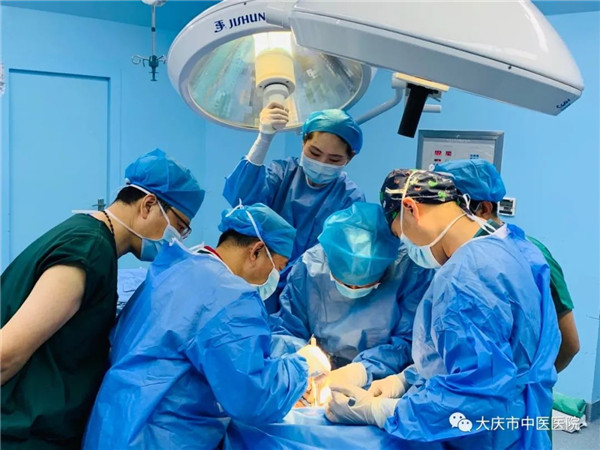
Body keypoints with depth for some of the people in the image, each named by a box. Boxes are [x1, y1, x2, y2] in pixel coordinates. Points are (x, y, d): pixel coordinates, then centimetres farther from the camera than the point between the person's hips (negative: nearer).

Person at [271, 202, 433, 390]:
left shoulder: (411, 269, -17)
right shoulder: (309, 266, -10)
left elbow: (411, 341, -14)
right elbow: (285, 331, -1)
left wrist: (362, 371, -29)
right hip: (321, 381, 3)